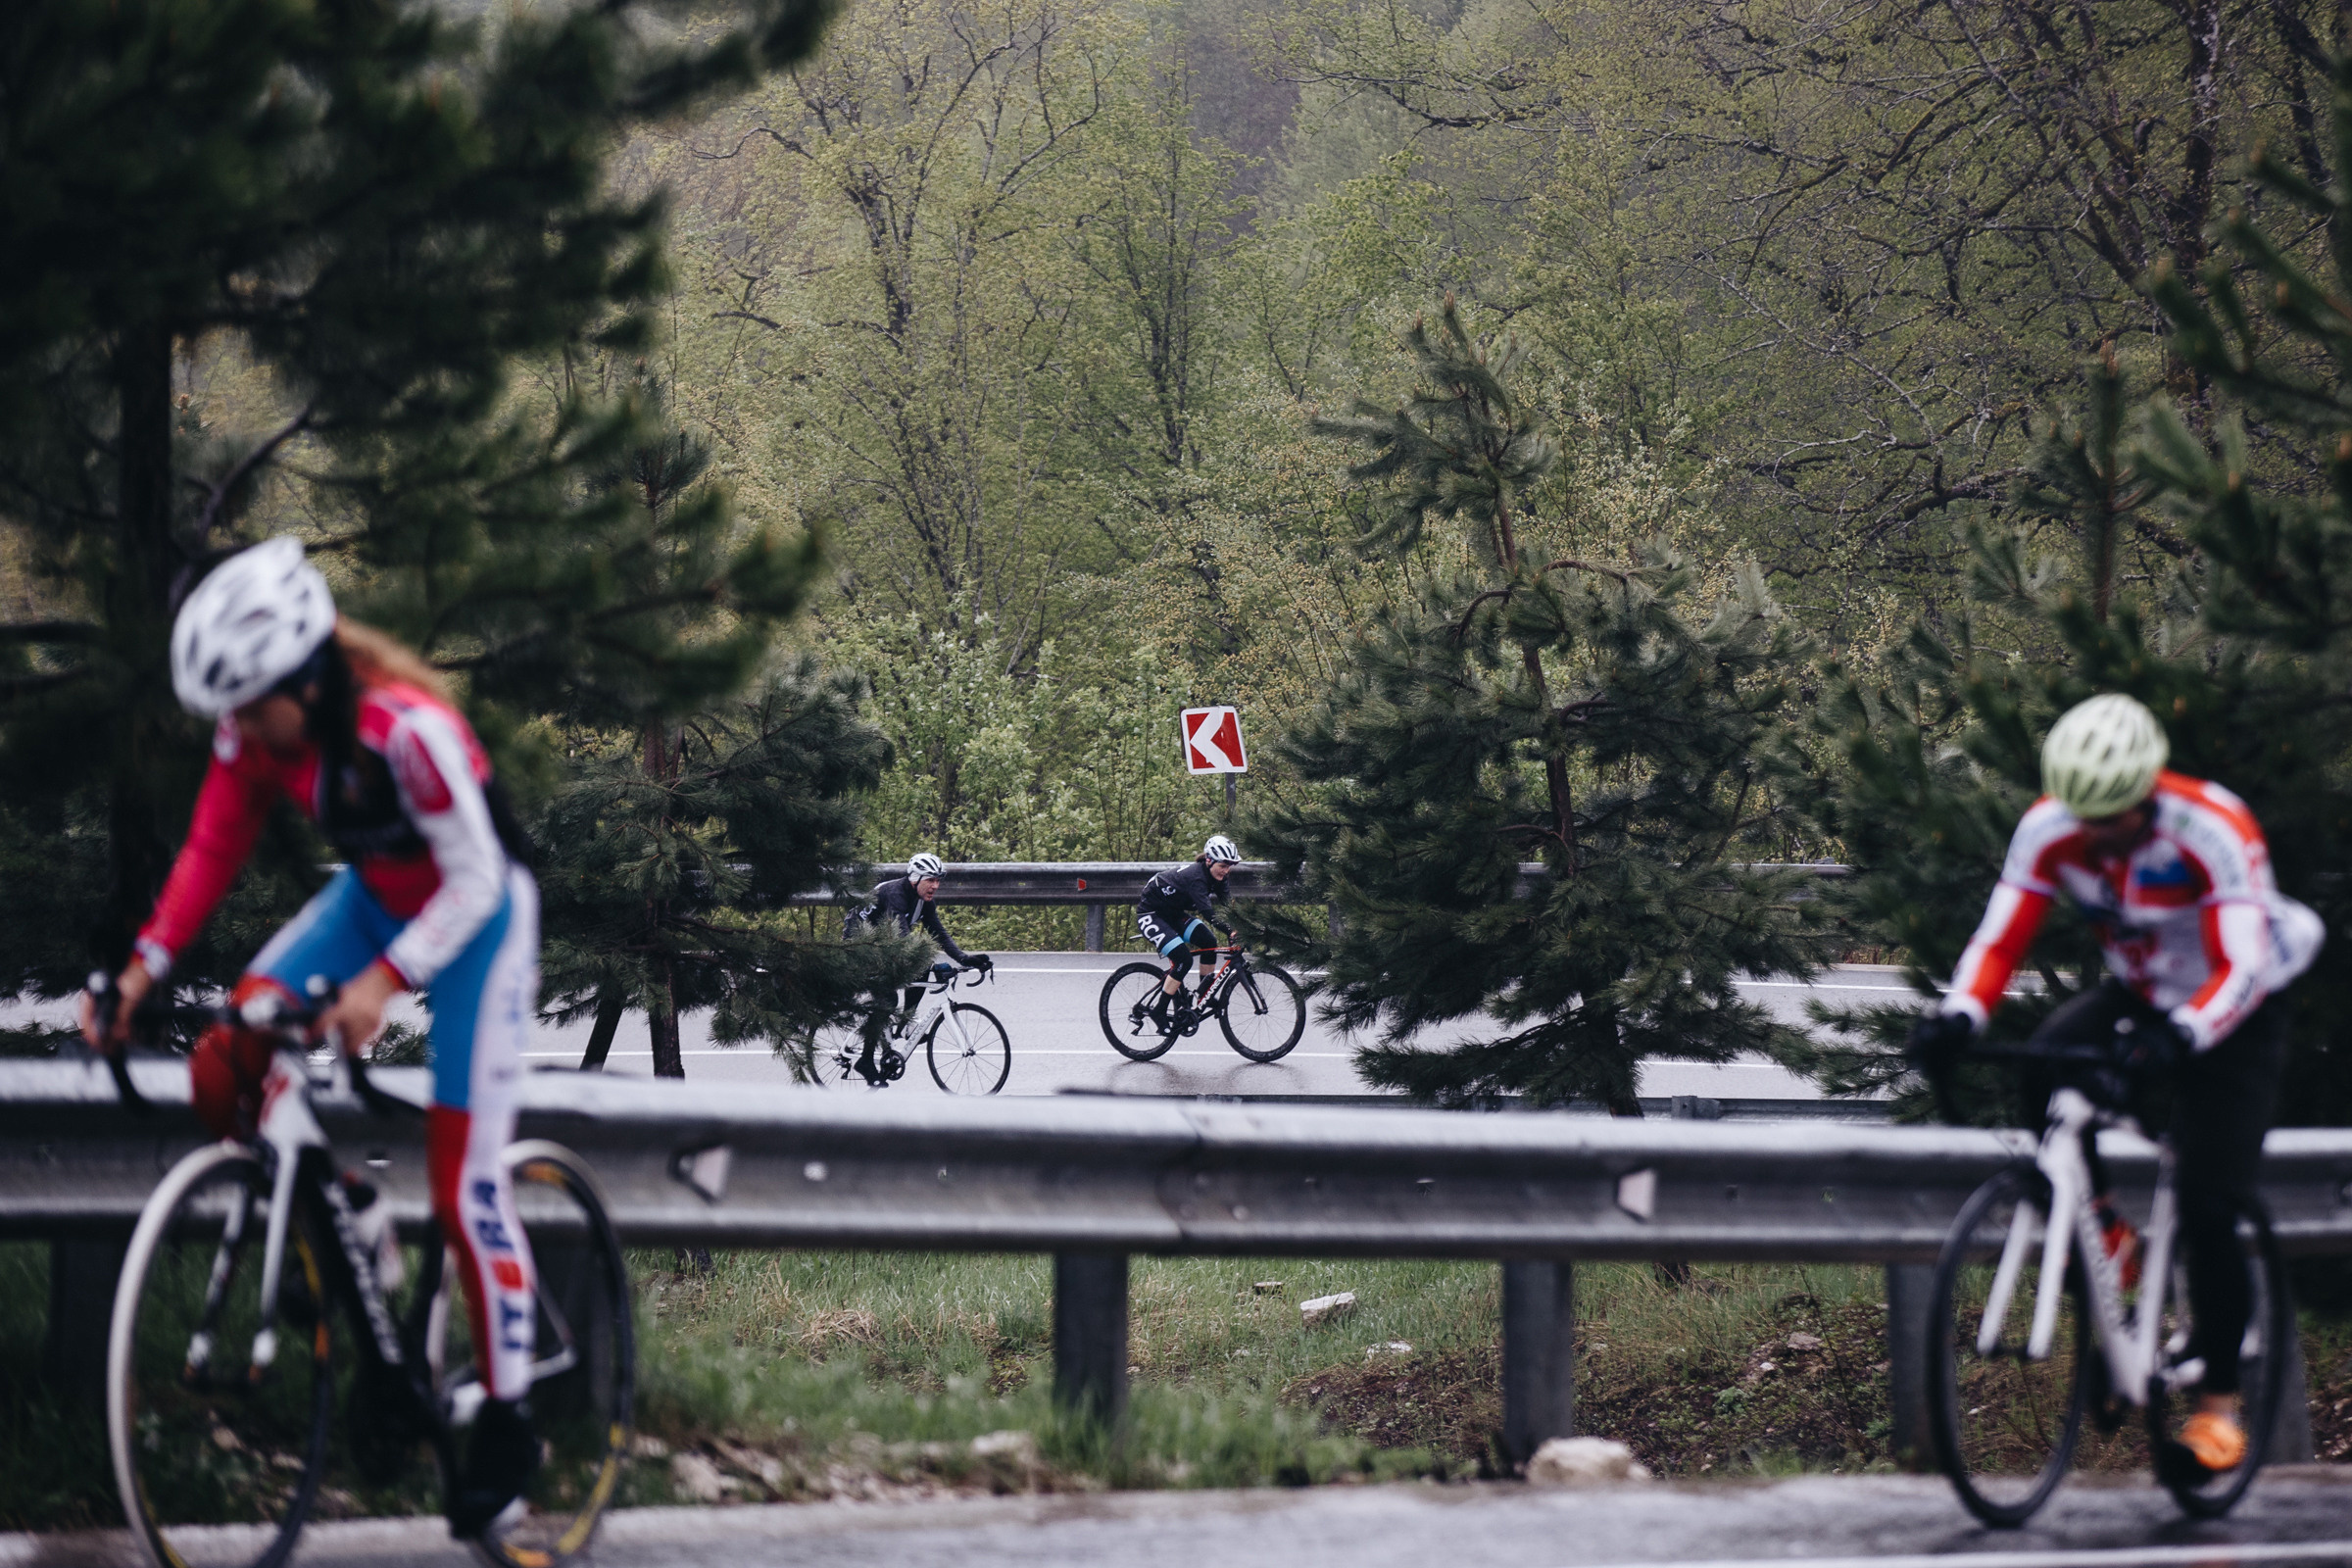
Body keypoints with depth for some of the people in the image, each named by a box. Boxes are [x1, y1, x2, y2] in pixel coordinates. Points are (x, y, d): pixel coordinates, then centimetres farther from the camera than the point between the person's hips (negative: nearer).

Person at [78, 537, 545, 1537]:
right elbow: (211, 851, -6)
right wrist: (143, 967, -18)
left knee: (463, 1177, -8)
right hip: (375, 898, 6)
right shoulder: (255, 728, -15)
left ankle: (507, 1423, 6)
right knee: (225, 1069, -15)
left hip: (476, 917, -6)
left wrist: (382, 980, -41)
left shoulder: (406, 728, -34)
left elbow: (475, 880, -29)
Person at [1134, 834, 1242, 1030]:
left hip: (1172, 913, 9)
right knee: (1184, 960, -21)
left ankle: (1206, 996, 5)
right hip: (1150, 916, -9)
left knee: (1209, 942, -9)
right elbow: (1207, 911, -43)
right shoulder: (1195, 877, -32)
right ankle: (1159, 1011, -9)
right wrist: (1230, 932, -52)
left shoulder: (1215, 877, -6)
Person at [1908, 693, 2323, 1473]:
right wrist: (1957, 1016, -38)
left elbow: (2241, 966, -36)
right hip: (2137, 994, 4)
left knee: (2209, 1217, -13)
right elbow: (2001, 940, -19)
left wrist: (2183, 1032, -55)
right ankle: (2102, 1235, -7)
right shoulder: (2048, 830, -18)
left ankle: (2219, 1400, 3)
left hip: (2231, 1019, -4)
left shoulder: (2213, 830, -31)